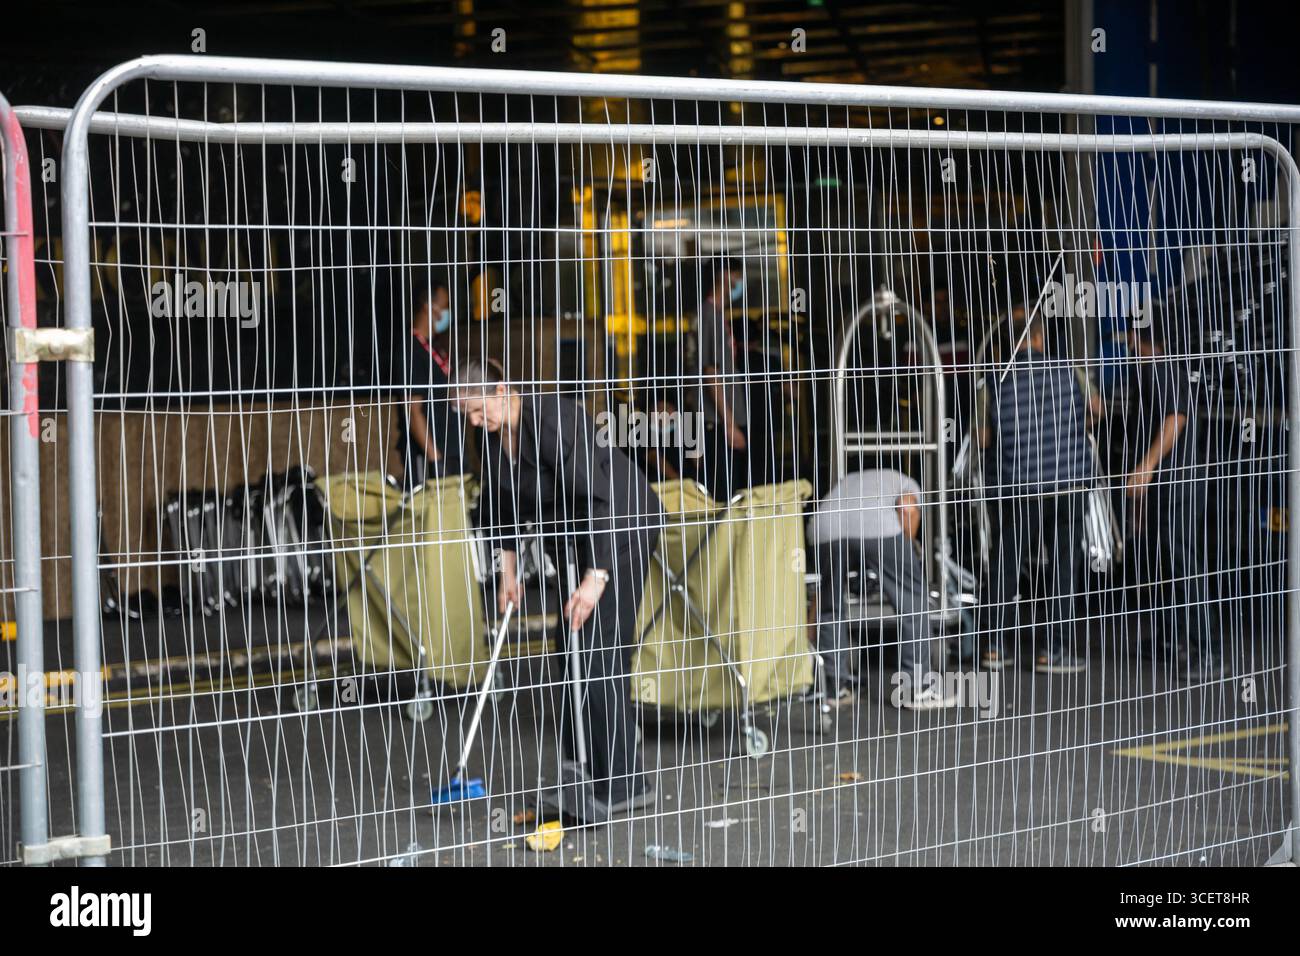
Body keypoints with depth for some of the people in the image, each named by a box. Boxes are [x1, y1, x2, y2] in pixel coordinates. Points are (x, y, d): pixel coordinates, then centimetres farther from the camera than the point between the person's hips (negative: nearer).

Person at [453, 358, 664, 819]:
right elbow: (500, 502, 13)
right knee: (571, 647, 10)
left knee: (599, 650, -13)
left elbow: (596, 499, -31)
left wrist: (595, 577, -34)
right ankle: (585, 768, 19)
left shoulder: (551, 419, -29)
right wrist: (508, 571, 15)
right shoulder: (495, 433, -1)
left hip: (622, 526, -9)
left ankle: (622, 783, -11)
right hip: (577, 537, 9)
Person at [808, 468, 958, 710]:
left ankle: (836, 688, 27)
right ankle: (917, 689, 13)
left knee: (829, 606, 24)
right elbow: (909, 510, 6)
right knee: (913, 600, 12)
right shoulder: (906, 484, 35)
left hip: (825, 528, 3)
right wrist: (904, 556, 19)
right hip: (877, 527, -3)